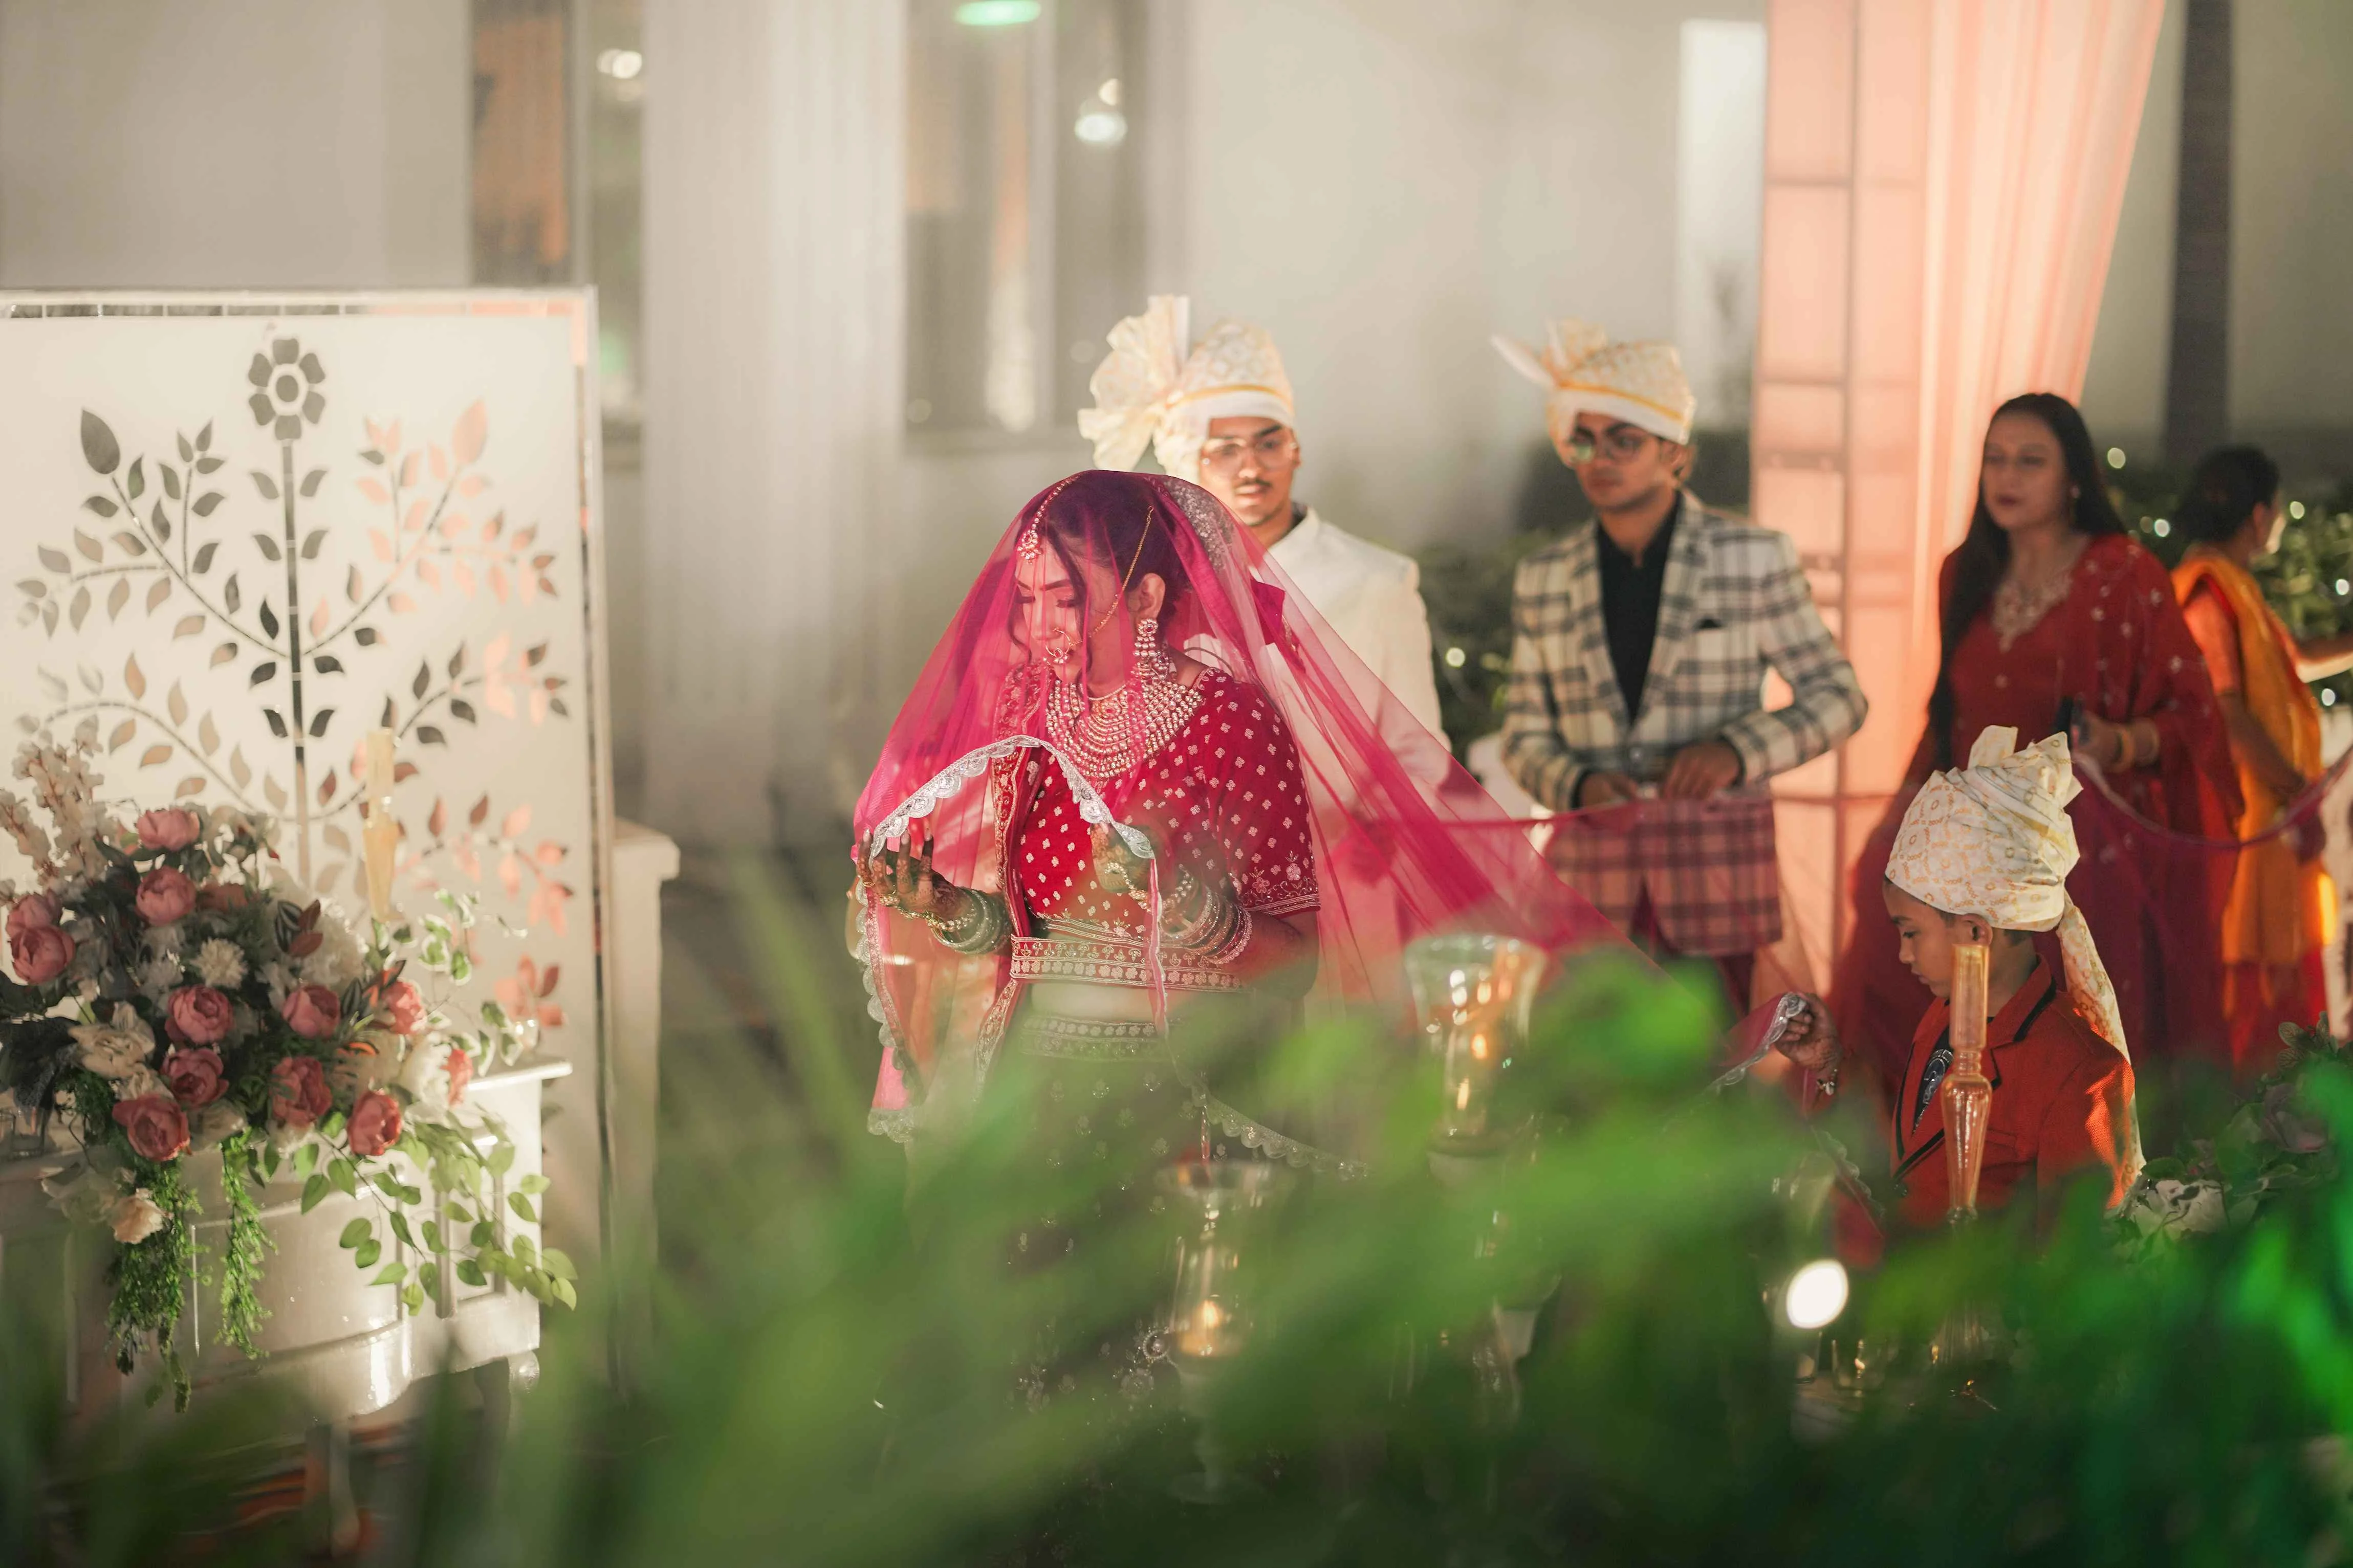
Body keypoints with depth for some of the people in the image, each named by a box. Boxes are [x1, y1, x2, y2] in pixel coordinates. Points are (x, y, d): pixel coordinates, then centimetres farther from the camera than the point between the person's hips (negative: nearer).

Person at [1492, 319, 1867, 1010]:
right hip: (1591, 860, 2)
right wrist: (1578, 785, -8)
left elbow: (1837, 694, 5)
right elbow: (1525, 736, 13)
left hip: (1715, 860, -2)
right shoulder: (1541, 580, 10)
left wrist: (1738, 750, -11)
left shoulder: (1754, 559, 2)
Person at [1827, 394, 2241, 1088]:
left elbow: (2189, 712, -5)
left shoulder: (2127, 576, -4)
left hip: (2088, 852, -5)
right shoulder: (1965, 576, 12)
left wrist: (2121, 744, -24)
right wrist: (1903, 810, 16)